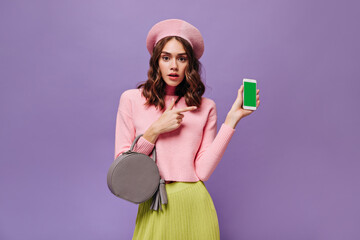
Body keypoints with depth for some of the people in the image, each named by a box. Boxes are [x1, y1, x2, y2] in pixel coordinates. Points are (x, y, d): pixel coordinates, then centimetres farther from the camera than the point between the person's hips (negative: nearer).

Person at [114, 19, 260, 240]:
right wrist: (156, 130, -15)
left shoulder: (205, 107, -1)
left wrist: (232, 118, -12)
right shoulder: (131, 99, -2)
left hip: (194, 206, 1)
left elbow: (202, 171, -11)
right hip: (153, 207, 0)